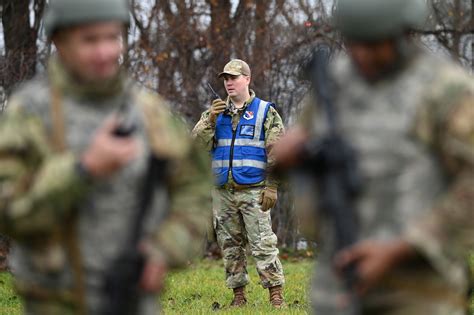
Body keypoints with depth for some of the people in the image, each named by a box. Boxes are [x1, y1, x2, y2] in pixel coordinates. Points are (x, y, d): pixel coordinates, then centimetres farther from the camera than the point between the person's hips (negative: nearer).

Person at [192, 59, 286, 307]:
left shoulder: (266, 112, 3)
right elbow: (198, 143, 3)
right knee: (229, 245, 6)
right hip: (222, 192, 4)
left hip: (253, 191, -4)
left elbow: (276, 152, -2)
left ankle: (275, 293, -9)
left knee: (263, 244, -9)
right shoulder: (216, 113, 15)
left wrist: (272, 186, -11)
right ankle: (238, 294, 12)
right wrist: (210, 119, -13)